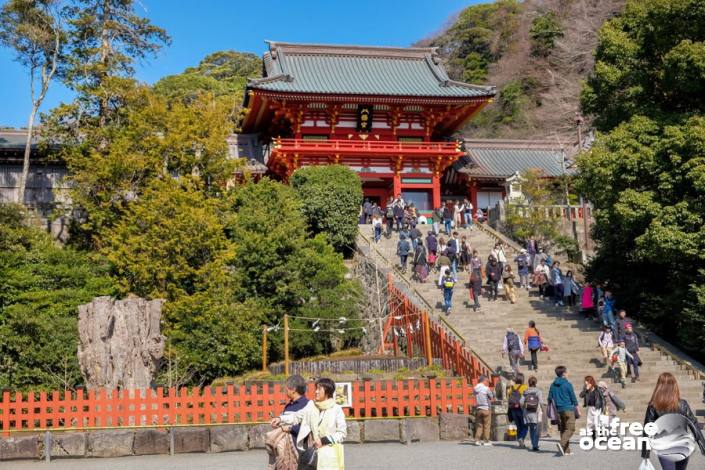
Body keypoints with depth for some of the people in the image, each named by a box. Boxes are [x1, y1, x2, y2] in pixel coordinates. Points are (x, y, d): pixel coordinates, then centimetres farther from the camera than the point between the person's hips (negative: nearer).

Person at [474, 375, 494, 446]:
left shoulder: (475, 388, 5)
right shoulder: (486, 388, -11)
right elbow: (492, 398, -4)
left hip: (478, 409, 5)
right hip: (486, 408, -5)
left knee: (479, 425, 9)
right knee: (487, 425, 2)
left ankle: (477, 440, 4)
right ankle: (486, 441, 3)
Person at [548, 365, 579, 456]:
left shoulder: (553, 385, 8)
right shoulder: (567, 384, -8)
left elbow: (550, 398, 10)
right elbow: (573, 398, -5)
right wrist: (578, 410, 4)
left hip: (558, 410, 6)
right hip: (568, 409, -6)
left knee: (563, 430, 11)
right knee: (570, 429, -5)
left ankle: (566, 450, 11)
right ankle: (561, 444, -26)